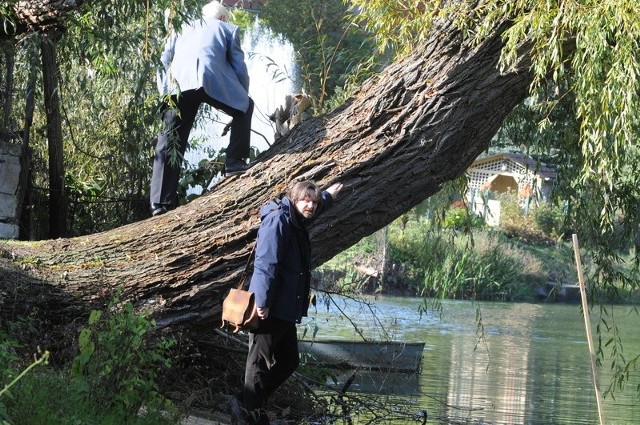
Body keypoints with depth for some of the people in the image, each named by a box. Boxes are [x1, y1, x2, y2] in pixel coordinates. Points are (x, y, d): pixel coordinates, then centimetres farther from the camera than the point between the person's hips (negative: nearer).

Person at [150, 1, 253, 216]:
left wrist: (165, 90, 29)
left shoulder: (182, 28, 35)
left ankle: (161, 202, -6)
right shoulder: (228, 29, 27)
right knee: (245, 107, 25)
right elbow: (239, 68, 22)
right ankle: (235, 162, 17)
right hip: (214, 80, -2)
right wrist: (242, 97, 34)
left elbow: (163, 61, 25)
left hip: (179, 84, 3)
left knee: (169, 143, 3)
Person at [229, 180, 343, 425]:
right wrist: (262, 302, -27)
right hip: (268, 308, -10)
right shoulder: (278, 221, -16)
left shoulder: (298, 223, 13)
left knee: (288, 361, 14)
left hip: (286, 310, 10)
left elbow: (314, 208, 41)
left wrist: (328, 196, 54)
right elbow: (266, 264, -23)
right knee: (260, 363, -3)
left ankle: (251, 403, 22)